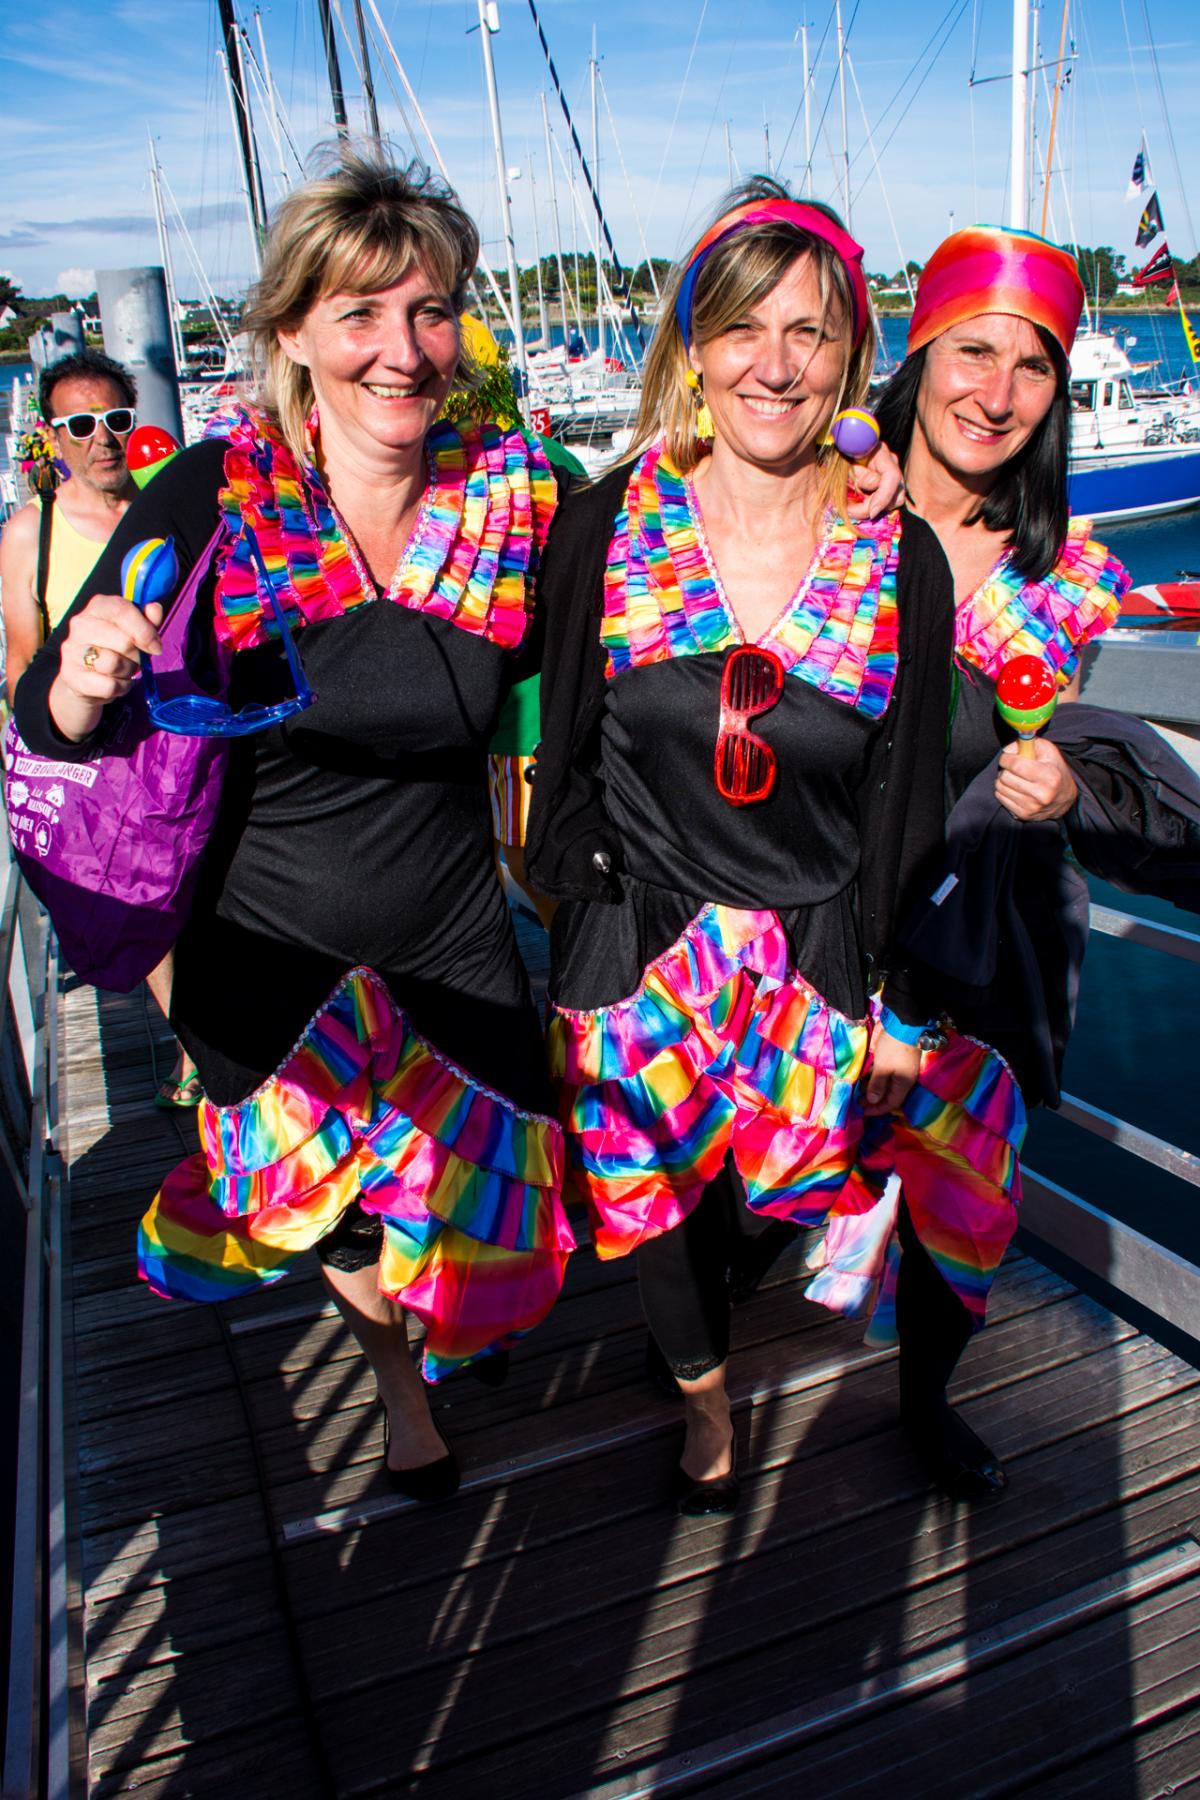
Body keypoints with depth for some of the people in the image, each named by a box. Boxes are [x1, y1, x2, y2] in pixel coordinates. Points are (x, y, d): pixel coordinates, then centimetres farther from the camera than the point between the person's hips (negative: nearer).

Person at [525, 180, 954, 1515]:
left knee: (775, 1189, 19)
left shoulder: (901, 561, -8)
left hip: (818, 961, 1)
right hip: (635, 944, 0)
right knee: (651, 1197, 14)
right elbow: (566, 759, -4)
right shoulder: (605, 526, -10)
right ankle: (705, 1399, 47)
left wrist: (900, 1003, 2)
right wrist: (569, 971, -3)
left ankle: (726, 1294, 59)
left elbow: (908, 801, -1)